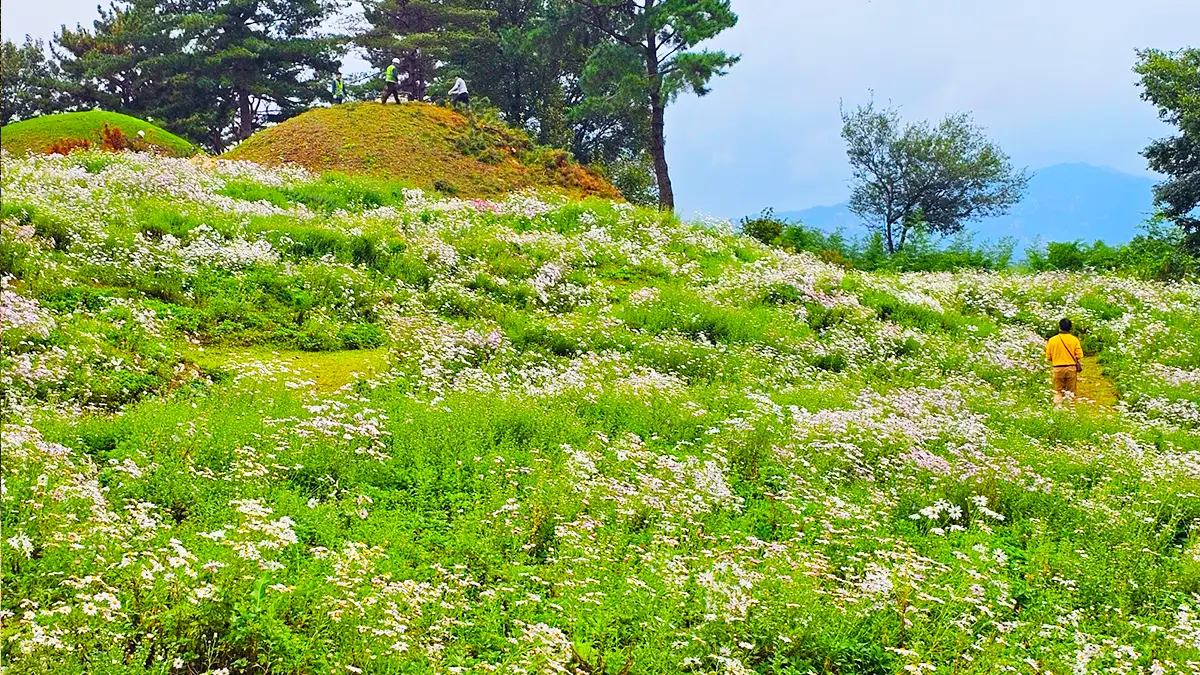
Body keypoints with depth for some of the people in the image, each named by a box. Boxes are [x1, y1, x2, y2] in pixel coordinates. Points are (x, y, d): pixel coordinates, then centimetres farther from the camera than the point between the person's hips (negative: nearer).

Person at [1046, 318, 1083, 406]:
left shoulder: (1052, 340, -4)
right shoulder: (1074, 340, -4)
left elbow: (1048, 357, 1)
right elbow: (1079, 356, -6)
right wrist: (1080, 365, 14)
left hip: (1058, 368, 0)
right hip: (1071, 368, 0)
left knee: (1058, 391, 8)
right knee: (1071, 391, 9)